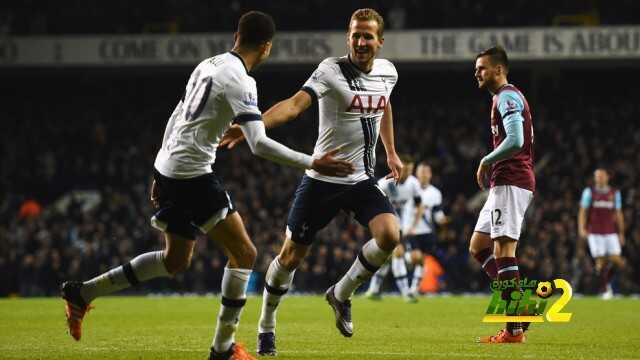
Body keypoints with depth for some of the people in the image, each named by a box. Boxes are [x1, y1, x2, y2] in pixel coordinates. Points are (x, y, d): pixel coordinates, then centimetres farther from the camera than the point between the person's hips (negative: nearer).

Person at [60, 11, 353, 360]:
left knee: (175, 261, 20)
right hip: (192, 174, -9)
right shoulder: (240, 81, -15)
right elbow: (258, 143, -24)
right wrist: (312, 163, -21)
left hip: (167, 168, 9)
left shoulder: (208, 65, 12)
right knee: (244, 253, -2)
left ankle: (82, 293, 22)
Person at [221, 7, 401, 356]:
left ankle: (341, 295, 3)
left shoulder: (387, 72, 3)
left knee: (390, 235, -21)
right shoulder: (332, 70, -14)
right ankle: (266, 325, 26)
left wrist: (391, 152, 30)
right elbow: (295, 103, -29)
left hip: (363, 180, 4)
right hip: (322, 180, -4)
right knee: (291, 255, 4)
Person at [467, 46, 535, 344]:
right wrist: (490, 166, 14)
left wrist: (486, 161, -11)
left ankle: (514, 330, -12)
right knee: (477, 247, 13)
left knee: (503, 251, -11)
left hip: (511, 183, -11)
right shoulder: (505, 98, 22)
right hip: (504, 184, 11)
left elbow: (515, 141, -24)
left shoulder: (508, 97, -11)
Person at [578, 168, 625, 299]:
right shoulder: (589, 192, 1)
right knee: (601, 261, -7)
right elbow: (582, 212, 0)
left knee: (616, 261, -7)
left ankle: (606, 280, 20)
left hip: (611, 233, 3)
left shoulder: (615, 193, 9)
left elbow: (618, 214, 14)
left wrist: (621, 233, 12)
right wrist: (581, 229, -13)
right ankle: (604, 290, 6)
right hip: (595, 233, -3)